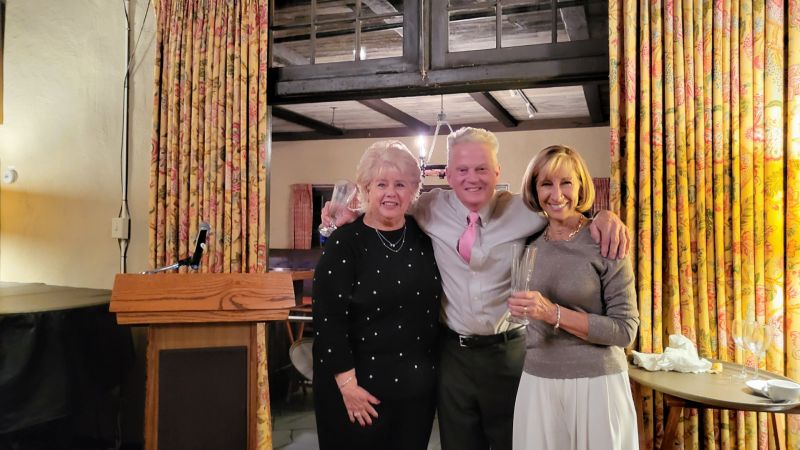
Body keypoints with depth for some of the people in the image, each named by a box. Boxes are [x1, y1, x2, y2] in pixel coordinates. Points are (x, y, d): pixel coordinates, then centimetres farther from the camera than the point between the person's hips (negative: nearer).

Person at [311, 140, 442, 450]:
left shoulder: (425, 237, 2)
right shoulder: (344, 243, -11)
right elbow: (328, 319, -14)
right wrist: (347, 383, -16)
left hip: (418, 384, 4)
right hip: (362, 384, -4)